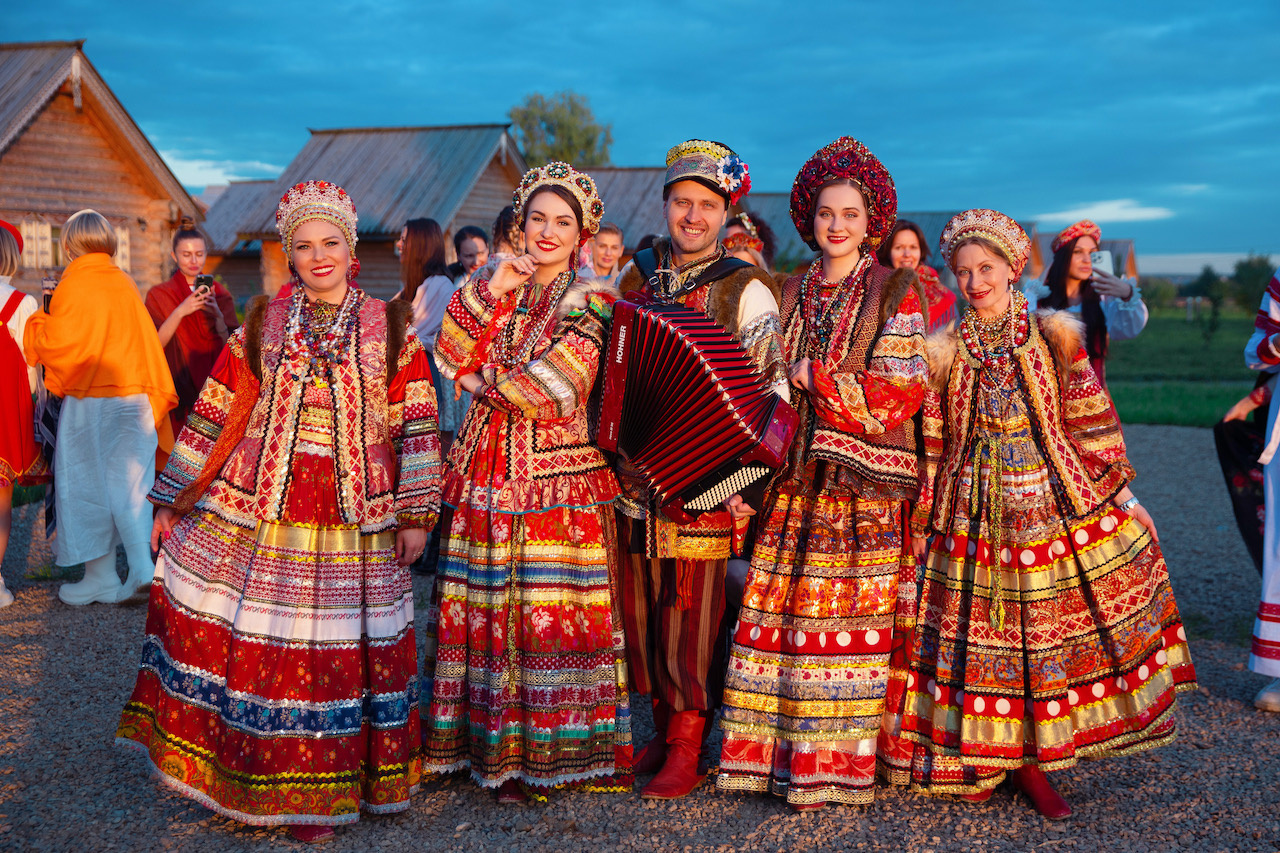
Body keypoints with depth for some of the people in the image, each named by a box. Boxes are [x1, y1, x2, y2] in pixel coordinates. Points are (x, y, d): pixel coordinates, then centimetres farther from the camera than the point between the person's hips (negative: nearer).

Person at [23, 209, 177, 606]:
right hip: (134, 395, 5)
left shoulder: (73, 286, -9)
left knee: (89, 487, 7)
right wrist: (156, 394, 15)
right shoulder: (125, 283, 8)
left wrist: (38, 323, 8)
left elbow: (56, 345, -11)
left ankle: (101, 578, 12)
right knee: (129, 488, 7)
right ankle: (143, 571, -1)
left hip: (90, 402, -5)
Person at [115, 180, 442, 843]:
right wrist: (172, 503, 8)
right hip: (253, 515, 1)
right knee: (252, 642, 1)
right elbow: (216, 420, 9)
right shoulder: (259, 327, 8)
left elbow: (414, 427, 2)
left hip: (355, 525, -1)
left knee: (338, 651, 2)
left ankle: (315, 796, 19)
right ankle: (242, 783, 22)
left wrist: (416, 514, -4)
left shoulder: (390, 329, 4)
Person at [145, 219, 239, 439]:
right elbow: (154, 345, -8)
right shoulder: (159, 295, 4)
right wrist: (180, 312, -19)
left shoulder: (220, 294, 8)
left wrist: (218, 315, -18)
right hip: (177, 390, -1)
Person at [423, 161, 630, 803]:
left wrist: (484, 381, 0)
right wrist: (491, 292, -6)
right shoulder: (493, 289, 15)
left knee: (554, 611, -4)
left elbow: (555, 387, -11)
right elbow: (450, 356, 1)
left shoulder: (592, 303, 1)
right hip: (486, 473, 4)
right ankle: (493, 745, 14)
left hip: (559, 478, -4)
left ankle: (549, 752, 7)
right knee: (485, 609, 3)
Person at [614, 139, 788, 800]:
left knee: (691, 610, 1)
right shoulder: (635, 275, 9)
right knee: (641, 608, 10)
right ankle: (665, 724, 27)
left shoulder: (745, 290, -6)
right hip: (636, 473, 5)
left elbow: (773, 392, -10)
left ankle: (687, 746, 16)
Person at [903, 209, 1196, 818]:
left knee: (1048, 630, 3)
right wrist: (923, 522, 3)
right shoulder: (945, 352, 2)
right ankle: (983, 760, 18)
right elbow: (932, 446, 4)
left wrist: (1119, 494, 4)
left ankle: (1027, 759, 16)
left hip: (1056, 506, 0)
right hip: (975, 513, 0)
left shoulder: (1054, 339, 1)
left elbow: (1092, 427, 4)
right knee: (982, 634, 3)